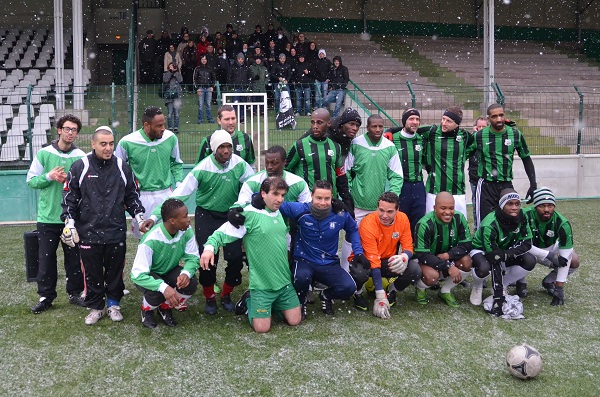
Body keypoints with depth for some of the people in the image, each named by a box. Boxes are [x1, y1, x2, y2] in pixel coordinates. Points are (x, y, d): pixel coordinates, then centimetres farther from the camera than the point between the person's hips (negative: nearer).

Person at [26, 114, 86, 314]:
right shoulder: (44, 154, -2)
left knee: (74, 257, 9)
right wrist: (49, 176, -15)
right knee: (46, 258, 6)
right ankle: (46, 296, 19)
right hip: (48, 217, 0)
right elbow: (31, 180, 1)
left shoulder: (81, 157, -2)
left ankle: (75, 293, 24)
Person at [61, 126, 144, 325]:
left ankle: (113, 304, 26)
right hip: (88, 232, -1)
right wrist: (69, 223, -2)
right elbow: (69, 197, 4)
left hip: (116, 232, 2)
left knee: (115, 270, 9)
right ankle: (95, 307, 22)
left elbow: (132, 196, 14)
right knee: (92, 273, 6)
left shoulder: (123, 167, 4)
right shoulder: (80, 167, -2)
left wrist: (140, 217, 7)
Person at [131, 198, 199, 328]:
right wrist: (163, 287, -52)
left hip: (170, 271, 5)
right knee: (158, 293, -35)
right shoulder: (150, 241, -36)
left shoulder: (187, 231, -21)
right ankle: (147, 310, 4)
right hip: (147, 275, -5)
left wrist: (186, 273, -39)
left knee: (191, 283, -24)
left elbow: (193, 258, -15)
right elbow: (138, 274, -37)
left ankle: (165, 308, 7)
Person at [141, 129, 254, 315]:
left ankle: (226, 295, 21)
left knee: (235, 256, -5)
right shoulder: (202, 169, -22)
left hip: (231, 214, 2)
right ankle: (210, 298, 18)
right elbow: (179, 194, -24)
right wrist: (155, 216, -31)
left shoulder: (239, 164, -17)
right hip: (206, 215, -2)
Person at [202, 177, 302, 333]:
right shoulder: (250, 214, -16)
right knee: (262, 328, -6)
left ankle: (273, 304, 31)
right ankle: (248, 302, 22)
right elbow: (224, 232, -18)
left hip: (285, 281, 6)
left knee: (295, 321, 6)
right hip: (261, 284, -6)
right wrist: (210, 246, -35)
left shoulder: (280, 212, 6)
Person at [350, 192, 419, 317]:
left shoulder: (402, 219, -14)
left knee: (415, 270, -23)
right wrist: (380, 297, -33)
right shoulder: (368, 224, -28)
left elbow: (408, 247, -8)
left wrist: (404, 257, -36)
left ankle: (392, 291, 8)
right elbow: (373, 261, -30)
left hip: (388, 261, 4)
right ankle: (358, 294, -1)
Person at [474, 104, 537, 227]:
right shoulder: (479, 136, -4)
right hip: (486, 186, -2)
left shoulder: (515, 135, 1)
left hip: (507, 185, 2)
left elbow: (526, 159, 11)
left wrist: (533, 184, 6)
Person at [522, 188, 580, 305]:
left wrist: (559, 289, -29)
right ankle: (521, 282, -3)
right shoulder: (526, 216, -31)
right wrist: (548, 256, -34)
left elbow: (564, 258, -26)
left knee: (574, 261, -19)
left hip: (550, 249, 3)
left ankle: (548, 282, 9)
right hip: (530, 250, -3)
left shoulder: (562, 223, -25)